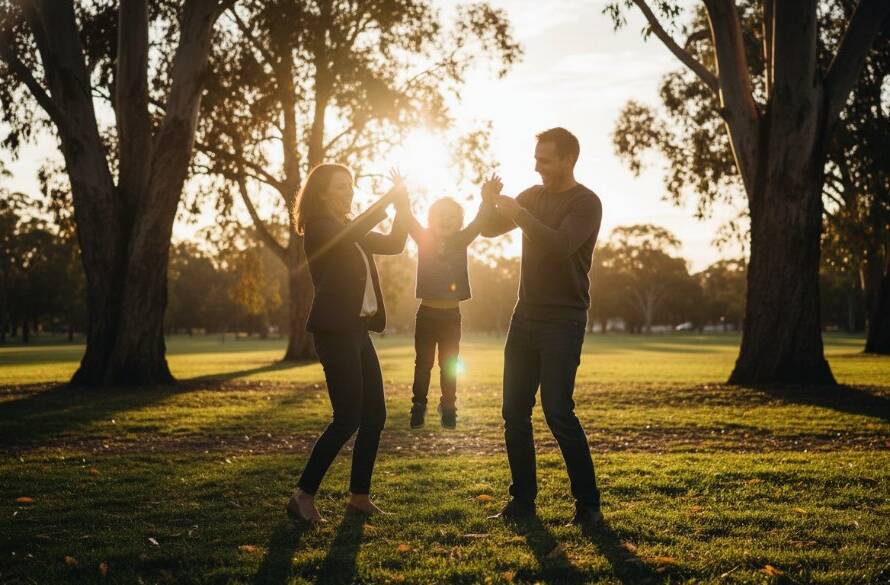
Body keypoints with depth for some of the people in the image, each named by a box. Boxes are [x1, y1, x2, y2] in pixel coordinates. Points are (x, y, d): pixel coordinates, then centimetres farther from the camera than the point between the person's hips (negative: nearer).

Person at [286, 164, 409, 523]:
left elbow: (393, 244, 15)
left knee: (375, 415, 8)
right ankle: (303, 496, -2)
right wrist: (389, 198, -21)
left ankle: (359, 495, 17)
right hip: (335, 333, -9)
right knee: (348, 419, -10)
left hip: (358, 332, 9)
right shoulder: (319, 228, -8)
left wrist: (402, 204, 3)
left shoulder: (350, 230, 18)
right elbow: (353, 234, -28)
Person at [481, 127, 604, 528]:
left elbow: (560, 245, -26)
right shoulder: (534, 195, 12)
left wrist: (516, 212, -23)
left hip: (563, 321, -7)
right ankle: (522, 500, 14)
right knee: (514, 412, 4)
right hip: (525, 316, 7)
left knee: (558, 411, -13)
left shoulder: (586, 203, -10)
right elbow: (489, 230, 12)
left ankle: (588, 504, -2)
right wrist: (490, 203, -8)